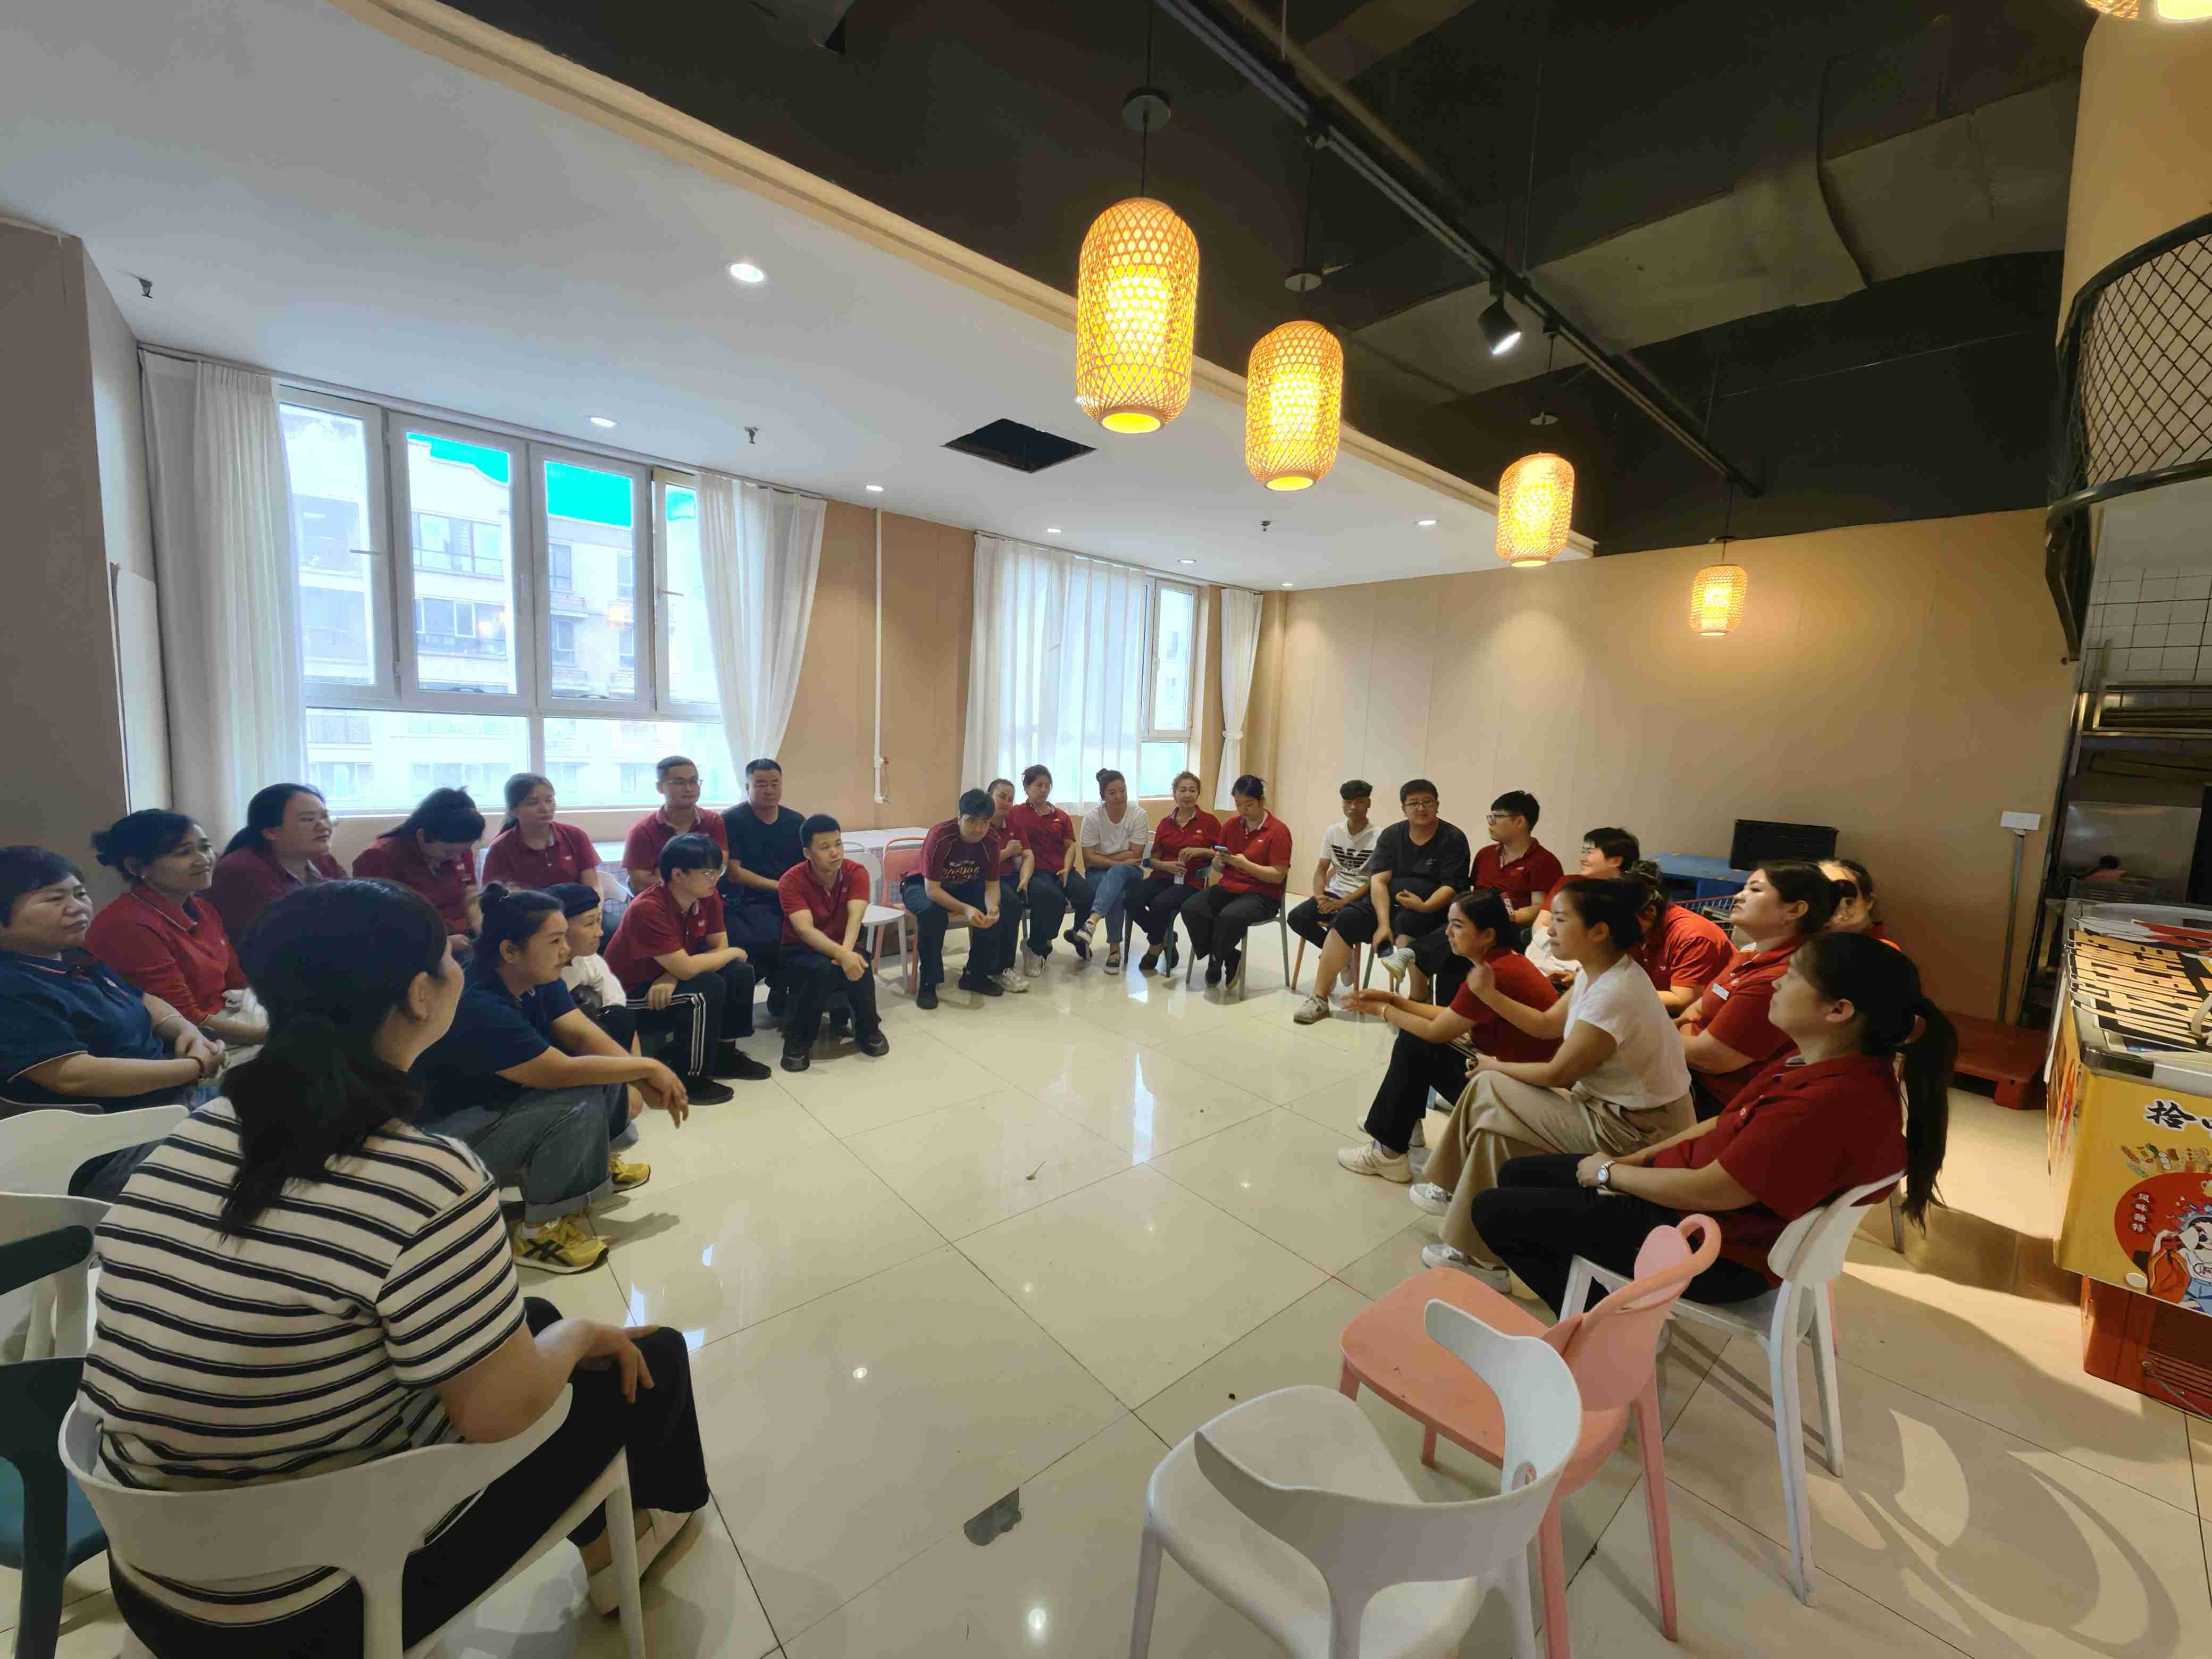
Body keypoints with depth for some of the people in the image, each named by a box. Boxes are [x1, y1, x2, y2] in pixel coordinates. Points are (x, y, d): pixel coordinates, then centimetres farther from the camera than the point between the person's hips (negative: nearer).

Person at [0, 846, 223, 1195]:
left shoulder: (74, 958, 10)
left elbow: (140, 998, 21)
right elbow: (74, 1076, -26)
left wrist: (185, 1030, -1)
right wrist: (195, 1067, -19)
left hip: (176, 1095, 10)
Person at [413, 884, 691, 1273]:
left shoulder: (536, 975, -8)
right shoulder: (477, 1008, -34)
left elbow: (582, 1033, -12)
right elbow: (564, 1072, -34)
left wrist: (639, 1080, -25)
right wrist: (649, 1068, -24)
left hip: (504, 1097, 9)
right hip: (451, 1132, -9)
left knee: (609, 1074, -5)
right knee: (579, 1104, -29)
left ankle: (594, 1163, 14)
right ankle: (539, 1231, -11)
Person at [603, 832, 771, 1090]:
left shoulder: (707, 896, -10)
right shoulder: (648, 909, -31)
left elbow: (720, 947, -7)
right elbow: (686, 968, -35)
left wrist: (673, 978, -24)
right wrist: (735, 952, -18)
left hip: (670, 980, 7)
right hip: (631, 996, -7)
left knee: (740, 973, -11)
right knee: (709, 986, -28)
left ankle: (726, 1053, 7)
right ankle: (692, 1078, -12)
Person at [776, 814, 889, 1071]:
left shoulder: (856, 873, -12)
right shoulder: (792, 881, -20)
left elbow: (855, 917, -26)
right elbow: (805, 930, -31)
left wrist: (847, 951, -46)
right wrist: (841, 955, -48)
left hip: (843, 947, 2)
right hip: (801, 950, -2)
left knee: (860, 965, -32)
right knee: (823, 969, -36)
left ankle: (868, 1029, -6)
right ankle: (798, 1038, -13)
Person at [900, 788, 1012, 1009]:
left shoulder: (991, 840, -18)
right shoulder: (939, 836, -33)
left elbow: (992, 884, -13)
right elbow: (932, 889, -34)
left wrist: (992, 906, -37)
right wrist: (965, 909, -48)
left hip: (962, 886, 5)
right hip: (922, 885, -5)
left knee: (994, 908, -21)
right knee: (932, 913, -37)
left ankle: (976, 974, -3)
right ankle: (928, 983, -21)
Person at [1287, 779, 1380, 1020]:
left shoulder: (1379, 836, -11)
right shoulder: (1333, 831, 6)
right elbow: (1321, 869, 9)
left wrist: (1343, 903, -24)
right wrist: (1320, 897, -12)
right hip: (1334, 892, 6)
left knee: (1337, 928, -32)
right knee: (1296, 918, -17)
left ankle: (1320, 999, -25)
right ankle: (1340, 955, 2)